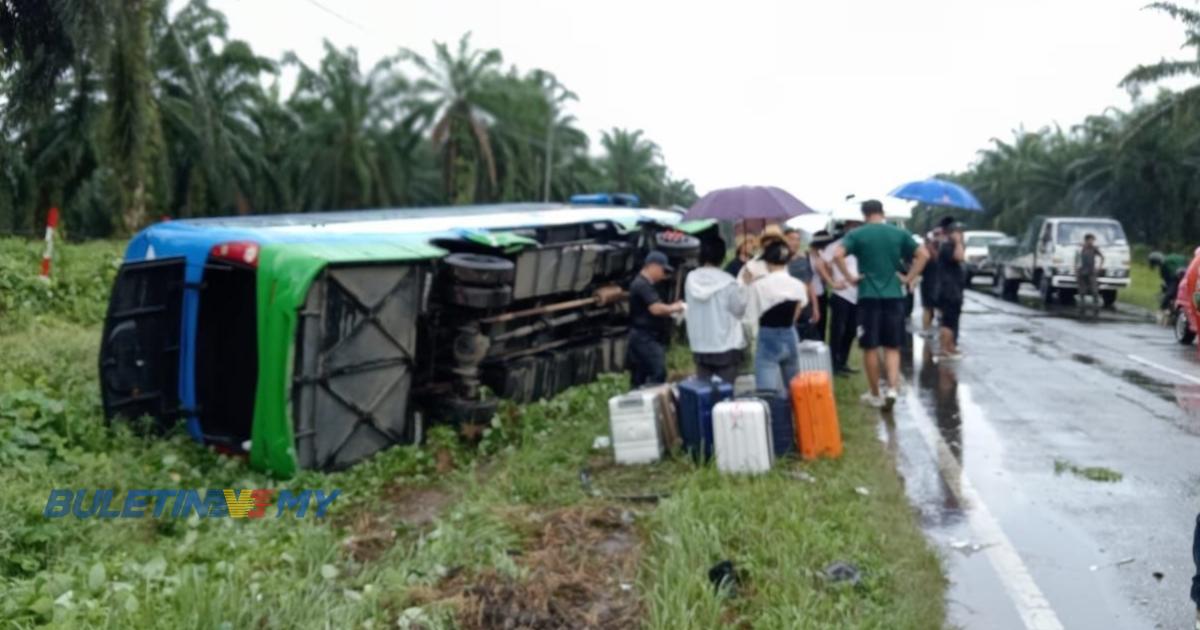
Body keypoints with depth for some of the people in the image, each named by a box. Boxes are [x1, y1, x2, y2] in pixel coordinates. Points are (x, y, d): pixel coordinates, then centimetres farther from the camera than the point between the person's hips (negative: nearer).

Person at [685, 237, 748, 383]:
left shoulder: (691, 279, -2)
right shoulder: (728, 282, -15)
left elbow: (690, 307, 6)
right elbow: (739, 309, -5)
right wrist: (742, 288, 7)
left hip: (699, 347, 4)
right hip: (726, 347, -4)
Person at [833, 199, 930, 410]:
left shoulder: (857, 234, -2)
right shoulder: (899, 233, 6)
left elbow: (837, 254, -18)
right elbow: (924, 254, 1)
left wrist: (850, 277, -9)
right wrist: (908, 278, 3)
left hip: (868, 296, -2)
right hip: (894, 296, 2)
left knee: (870, 348, 8)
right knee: (892, 347, 10)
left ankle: (875, 395, 15)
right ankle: (892, 388, -8)